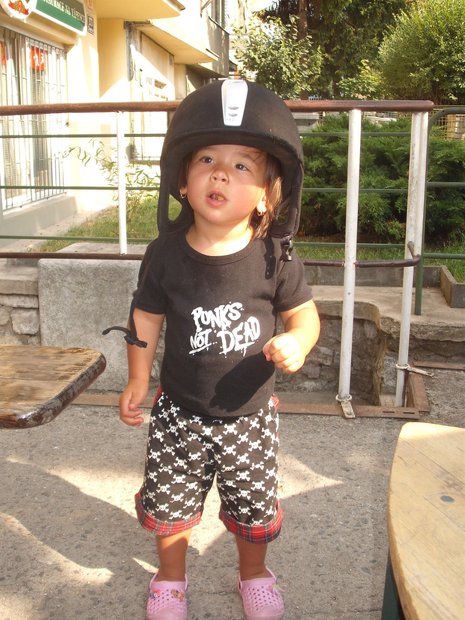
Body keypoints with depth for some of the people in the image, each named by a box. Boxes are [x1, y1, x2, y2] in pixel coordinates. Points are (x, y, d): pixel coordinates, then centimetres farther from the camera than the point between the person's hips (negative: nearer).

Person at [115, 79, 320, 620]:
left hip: (250, 415, 0)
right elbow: (146, 317, 1)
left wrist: (297, 342, -25)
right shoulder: (166, 253, -12)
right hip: (180, 412, 1)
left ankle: (253, 574, 48)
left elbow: (303, 313, -3)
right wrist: (137, 381, 3)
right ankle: (170, 577, 45)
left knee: (254, 509, 17)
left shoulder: (274, 256, -15)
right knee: (168, 503, 15)